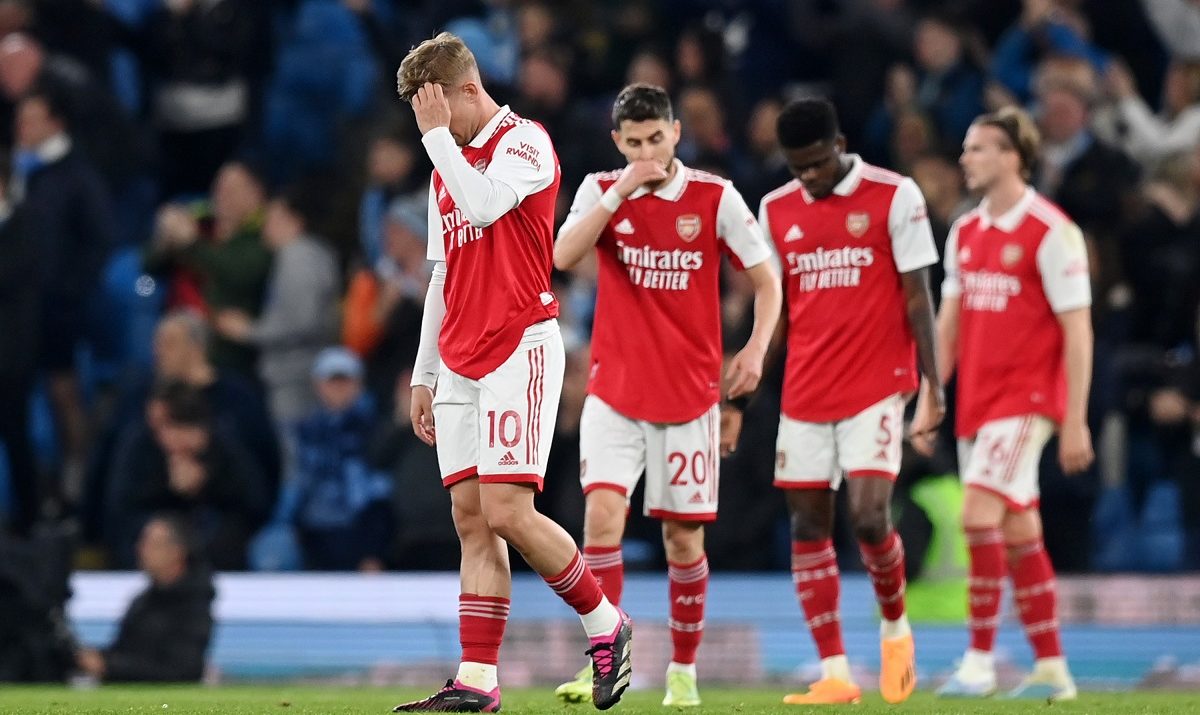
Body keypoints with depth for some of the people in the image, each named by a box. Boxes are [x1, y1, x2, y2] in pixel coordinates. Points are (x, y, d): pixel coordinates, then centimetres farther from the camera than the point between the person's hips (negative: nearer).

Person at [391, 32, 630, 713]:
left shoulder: (525, 142, -5)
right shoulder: (449, 164, 19)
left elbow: (482, 205, -25)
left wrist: (438, 133, -14)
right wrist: (424, 374, 20)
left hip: (520, 347, -8)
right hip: (459, 362, 8)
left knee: (508, 513, -14)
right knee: (471, 517, 1)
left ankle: (607, 624, 5)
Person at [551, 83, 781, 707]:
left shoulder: (715, 198, -3)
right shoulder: (601, 191, 0)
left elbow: (766, 280, 2)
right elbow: (563, 256, -16)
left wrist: (756, 349, -13)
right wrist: (621, 191, -23)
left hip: (690, 396, 0)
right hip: (614, 393, 0)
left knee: (684, 539, 4)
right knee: (603, 514, -16)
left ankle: (684, 671, 18)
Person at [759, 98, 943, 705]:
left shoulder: (895, 196, -4)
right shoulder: (776, 210, 8)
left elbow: (916, 295, -3)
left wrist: (932, 381, -7)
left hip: (877, 387, -4)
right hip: (804, 393, 4)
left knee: (868, 516, -15)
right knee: (808, 526, 0)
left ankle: (895, 625, 14)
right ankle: (834, 673, 3)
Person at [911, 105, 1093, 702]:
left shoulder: (1051, 233, -10)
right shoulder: (965, 233, 12)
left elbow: (1077, 331, -11)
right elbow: (948, 322, 16)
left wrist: (1076, 422, -14)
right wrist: (928, 401, 9)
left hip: (1025, 398, -7)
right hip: (976, 401, 7)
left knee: (979, 515, -17)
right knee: (1018, 532, 9)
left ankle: (979, 661, -12)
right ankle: (1051, 669, 14)